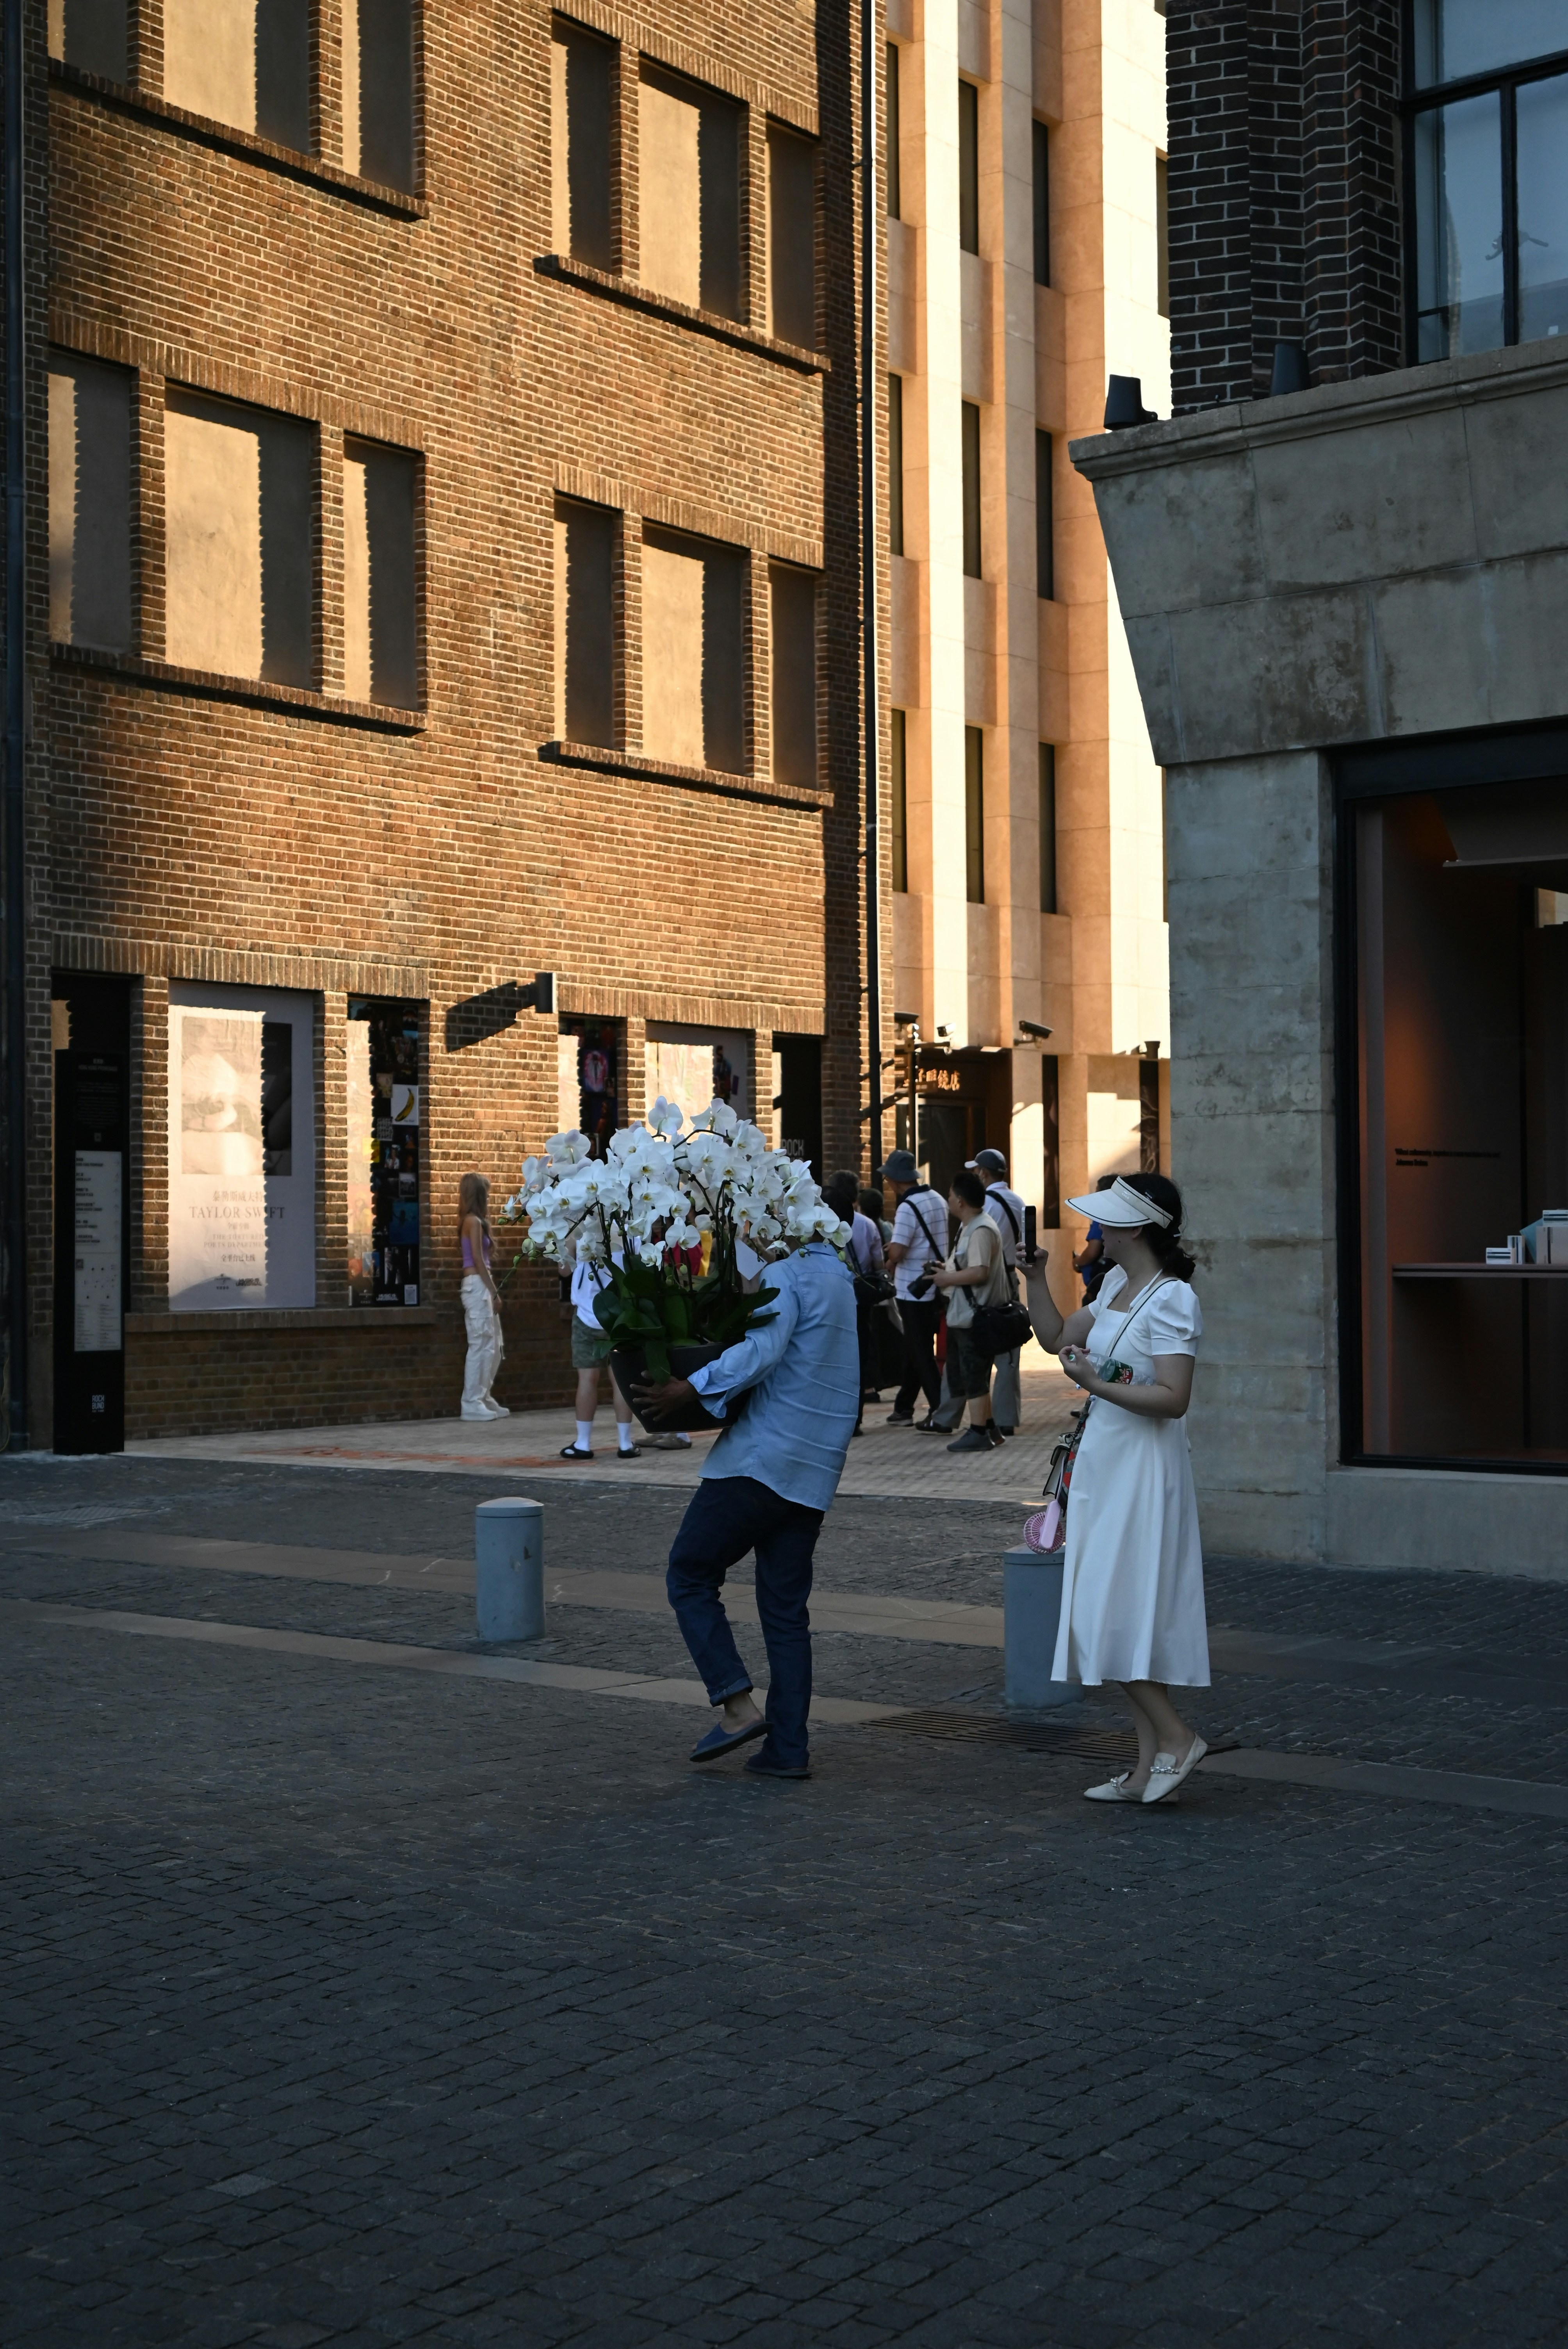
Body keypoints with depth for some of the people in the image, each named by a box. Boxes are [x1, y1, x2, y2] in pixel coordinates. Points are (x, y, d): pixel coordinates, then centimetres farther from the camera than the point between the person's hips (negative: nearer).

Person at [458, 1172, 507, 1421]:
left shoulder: (474, 1221, 18)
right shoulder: (474, 1221, -10)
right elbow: (478, 1260, -14)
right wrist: (494, 1292, -13)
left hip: (482, 1286, 10)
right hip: (477, 1286, -10)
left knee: (494, 1346, 12)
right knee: (481, 1345, -7)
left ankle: (484, 1398, 17)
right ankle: (472, 1404, -4)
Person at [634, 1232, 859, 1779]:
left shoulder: (788, 1276, -8)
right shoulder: (848, 1285, 19)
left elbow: (762, 1351, -25)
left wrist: (689, 1389, -22)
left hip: (761, 1461, -8)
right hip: (815, 1474, 8)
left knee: (690, 1576, 4)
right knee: (786, 1610, 10)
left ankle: (737, 1706, -6)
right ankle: (788, 1748, 7)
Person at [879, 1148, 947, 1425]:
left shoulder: (908, 1207, -18)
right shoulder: (937, 1200, 8)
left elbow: (896, 1254, -25)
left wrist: (891, 1248, -3)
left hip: (914, 1290, -8)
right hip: (935, 1286, 8)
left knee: (920, 1353, -2)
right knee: (915, 1350, 16)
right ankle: (903, 1408, 23)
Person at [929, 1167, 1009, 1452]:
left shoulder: (981, 1231, -19)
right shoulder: (969, 1227, 14)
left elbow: (979, 1272, -28)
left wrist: (948, 1279, -17)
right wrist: (945, 1269, 11)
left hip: (975, 1318, -11)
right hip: (963, 1315, 11)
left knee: (974, 1377, -4)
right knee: (974, 1377, 16)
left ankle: (979, 1433, 2)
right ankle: (987, 1428, 24)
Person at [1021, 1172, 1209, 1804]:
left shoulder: (1171, 1299, -16)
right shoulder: (1115, 1285, 11)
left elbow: (1174, 1398, -22)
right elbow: (1055, 1337, 22)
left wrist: (1097, 1385, -26)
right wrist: (1034, 1275, 14)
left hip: (1142, 1467, -9)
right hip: (1104, 1462, 9)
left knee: (1116, 1617, -9)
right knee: (1123, 1620, 10)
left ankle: (1177, 1738, 4)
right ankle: (1149, 1766, 15)